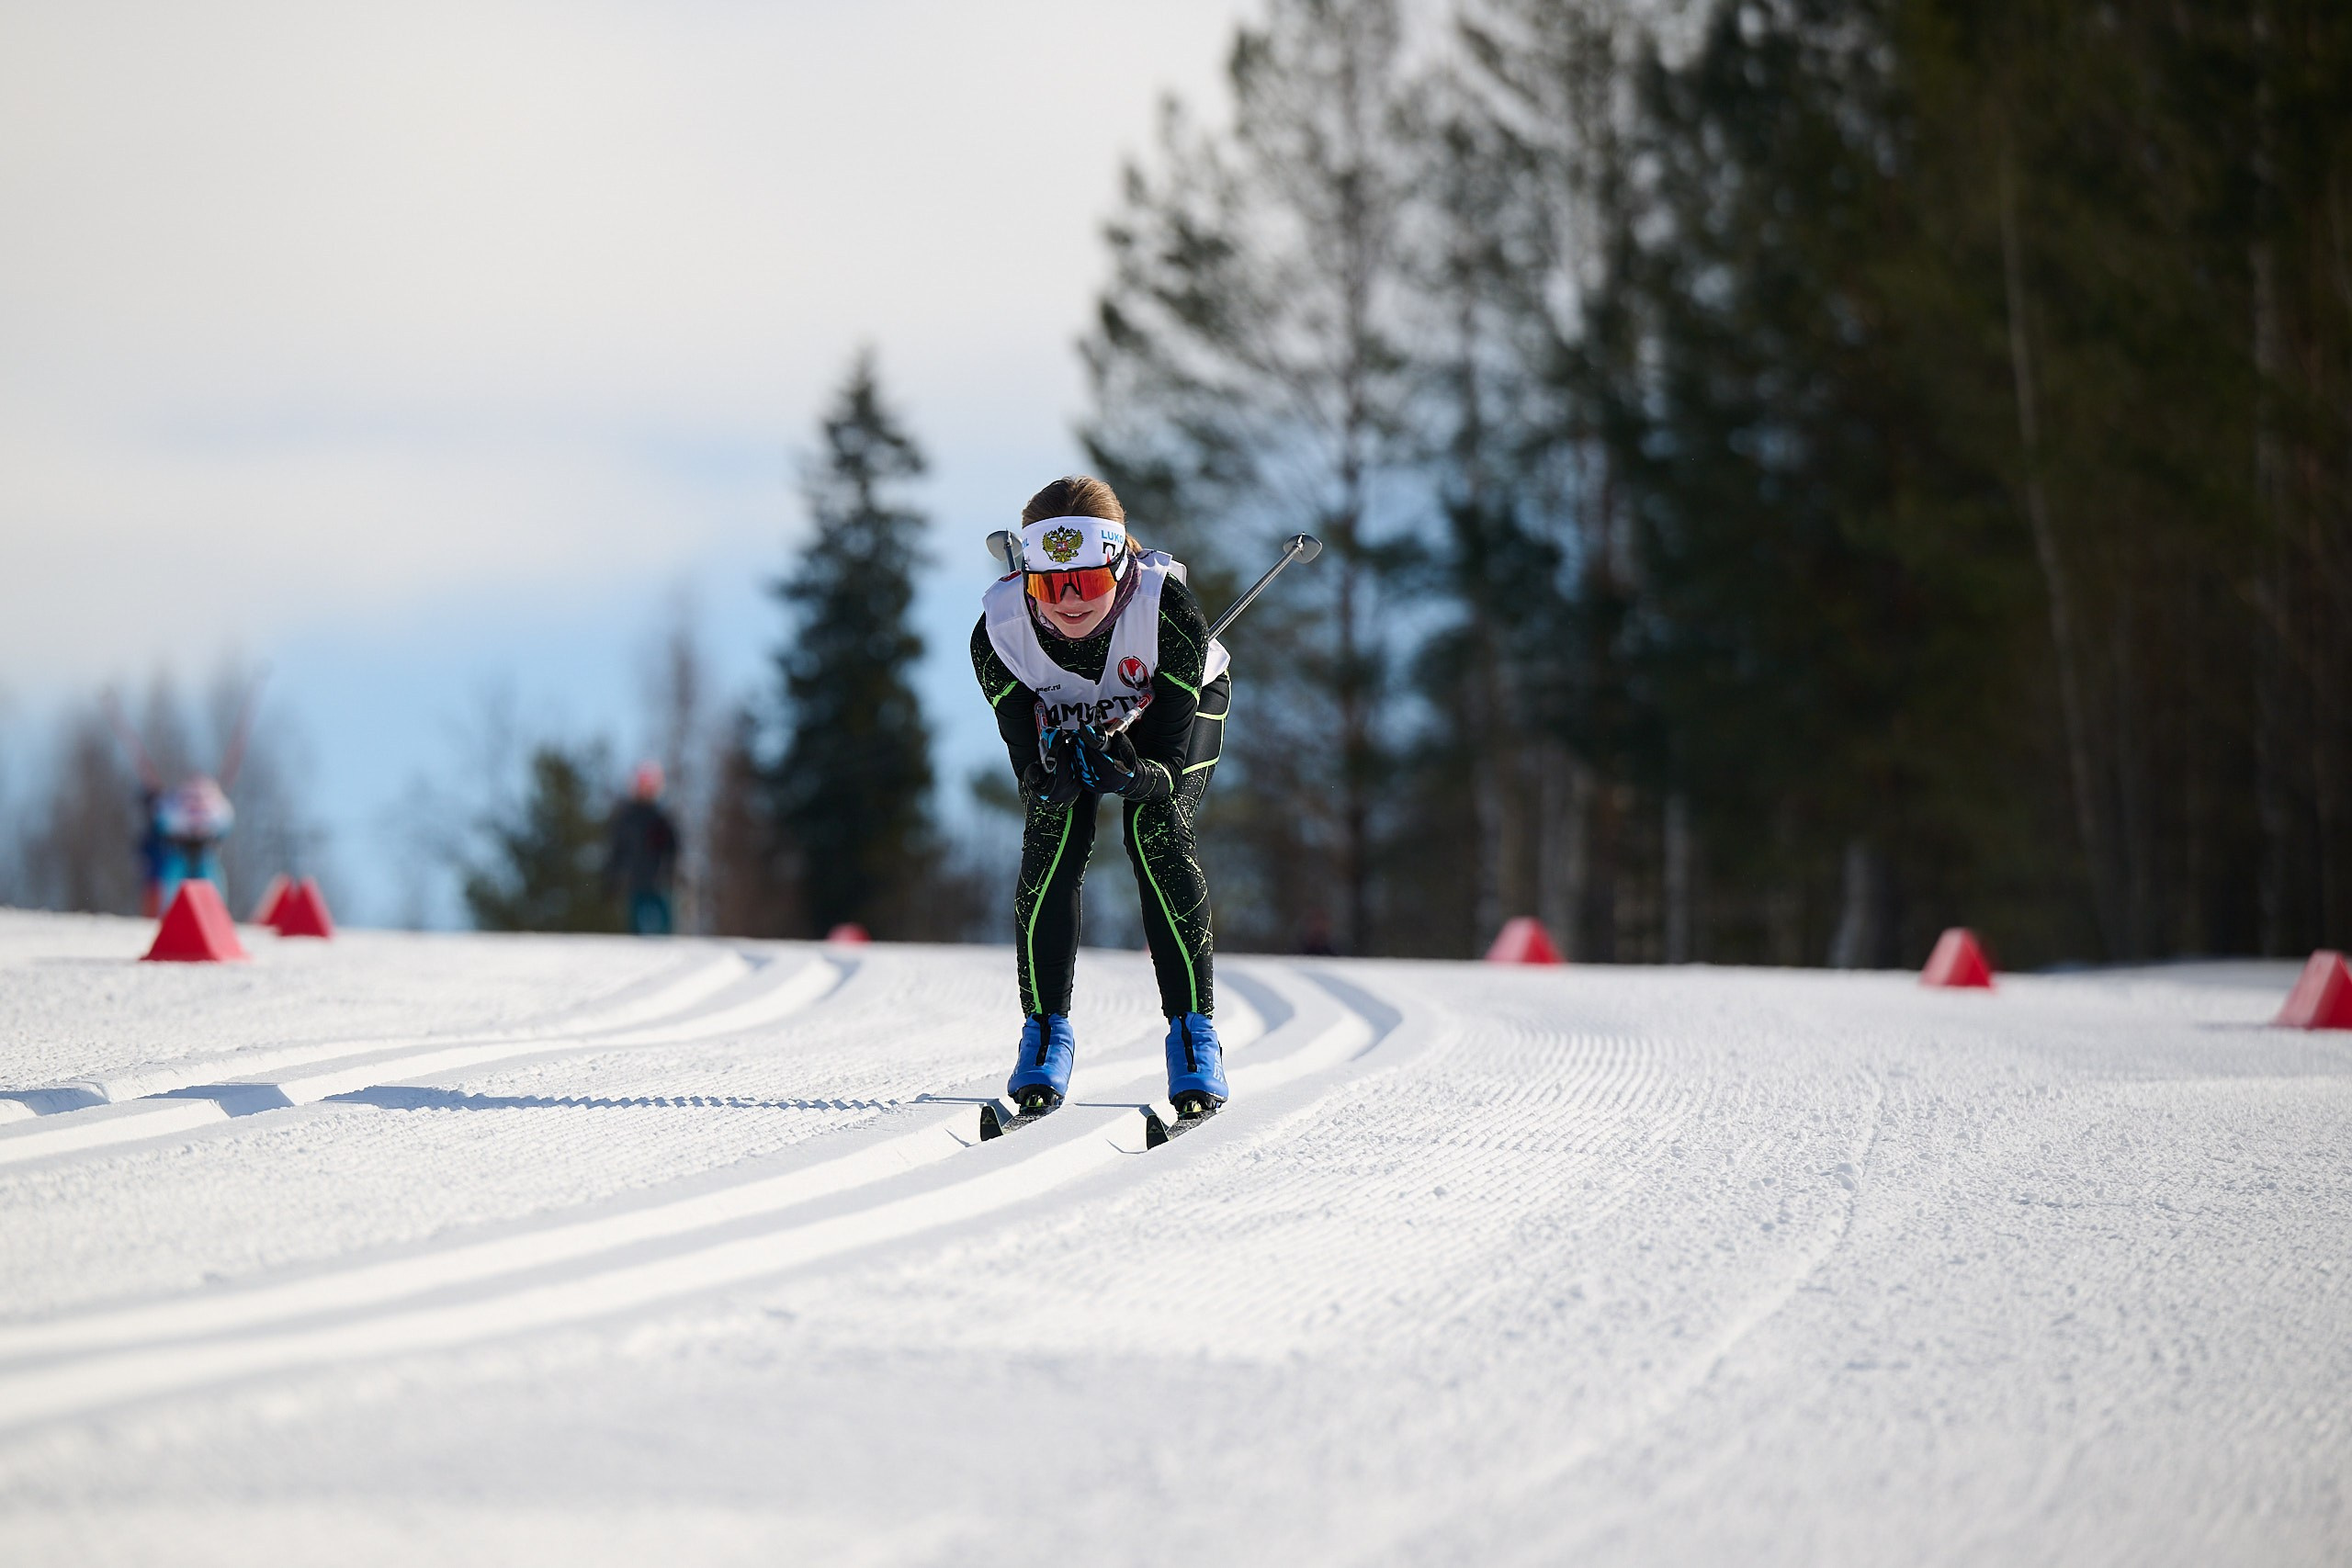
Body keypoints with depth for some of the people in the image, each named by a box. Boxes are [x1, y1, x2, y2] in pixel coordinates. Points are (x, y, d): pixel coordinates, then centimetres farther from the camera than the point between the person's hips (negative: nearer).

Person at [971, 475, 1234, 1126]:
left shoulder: (1167, 612, -40)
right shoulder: (1000, 631, -35)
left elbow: (1171, 750, -36)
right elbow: (1023, 750, -30)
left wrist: (1140, 775, -58)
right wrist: (1045, 776, -53)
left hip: (1182, 703, -1)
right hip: (1058, 718, 2)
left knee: (1157, 837, -24)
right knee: (1051, 844, -20)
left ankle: (1194, 1033, -16)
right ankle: (1045, 1033, -8)